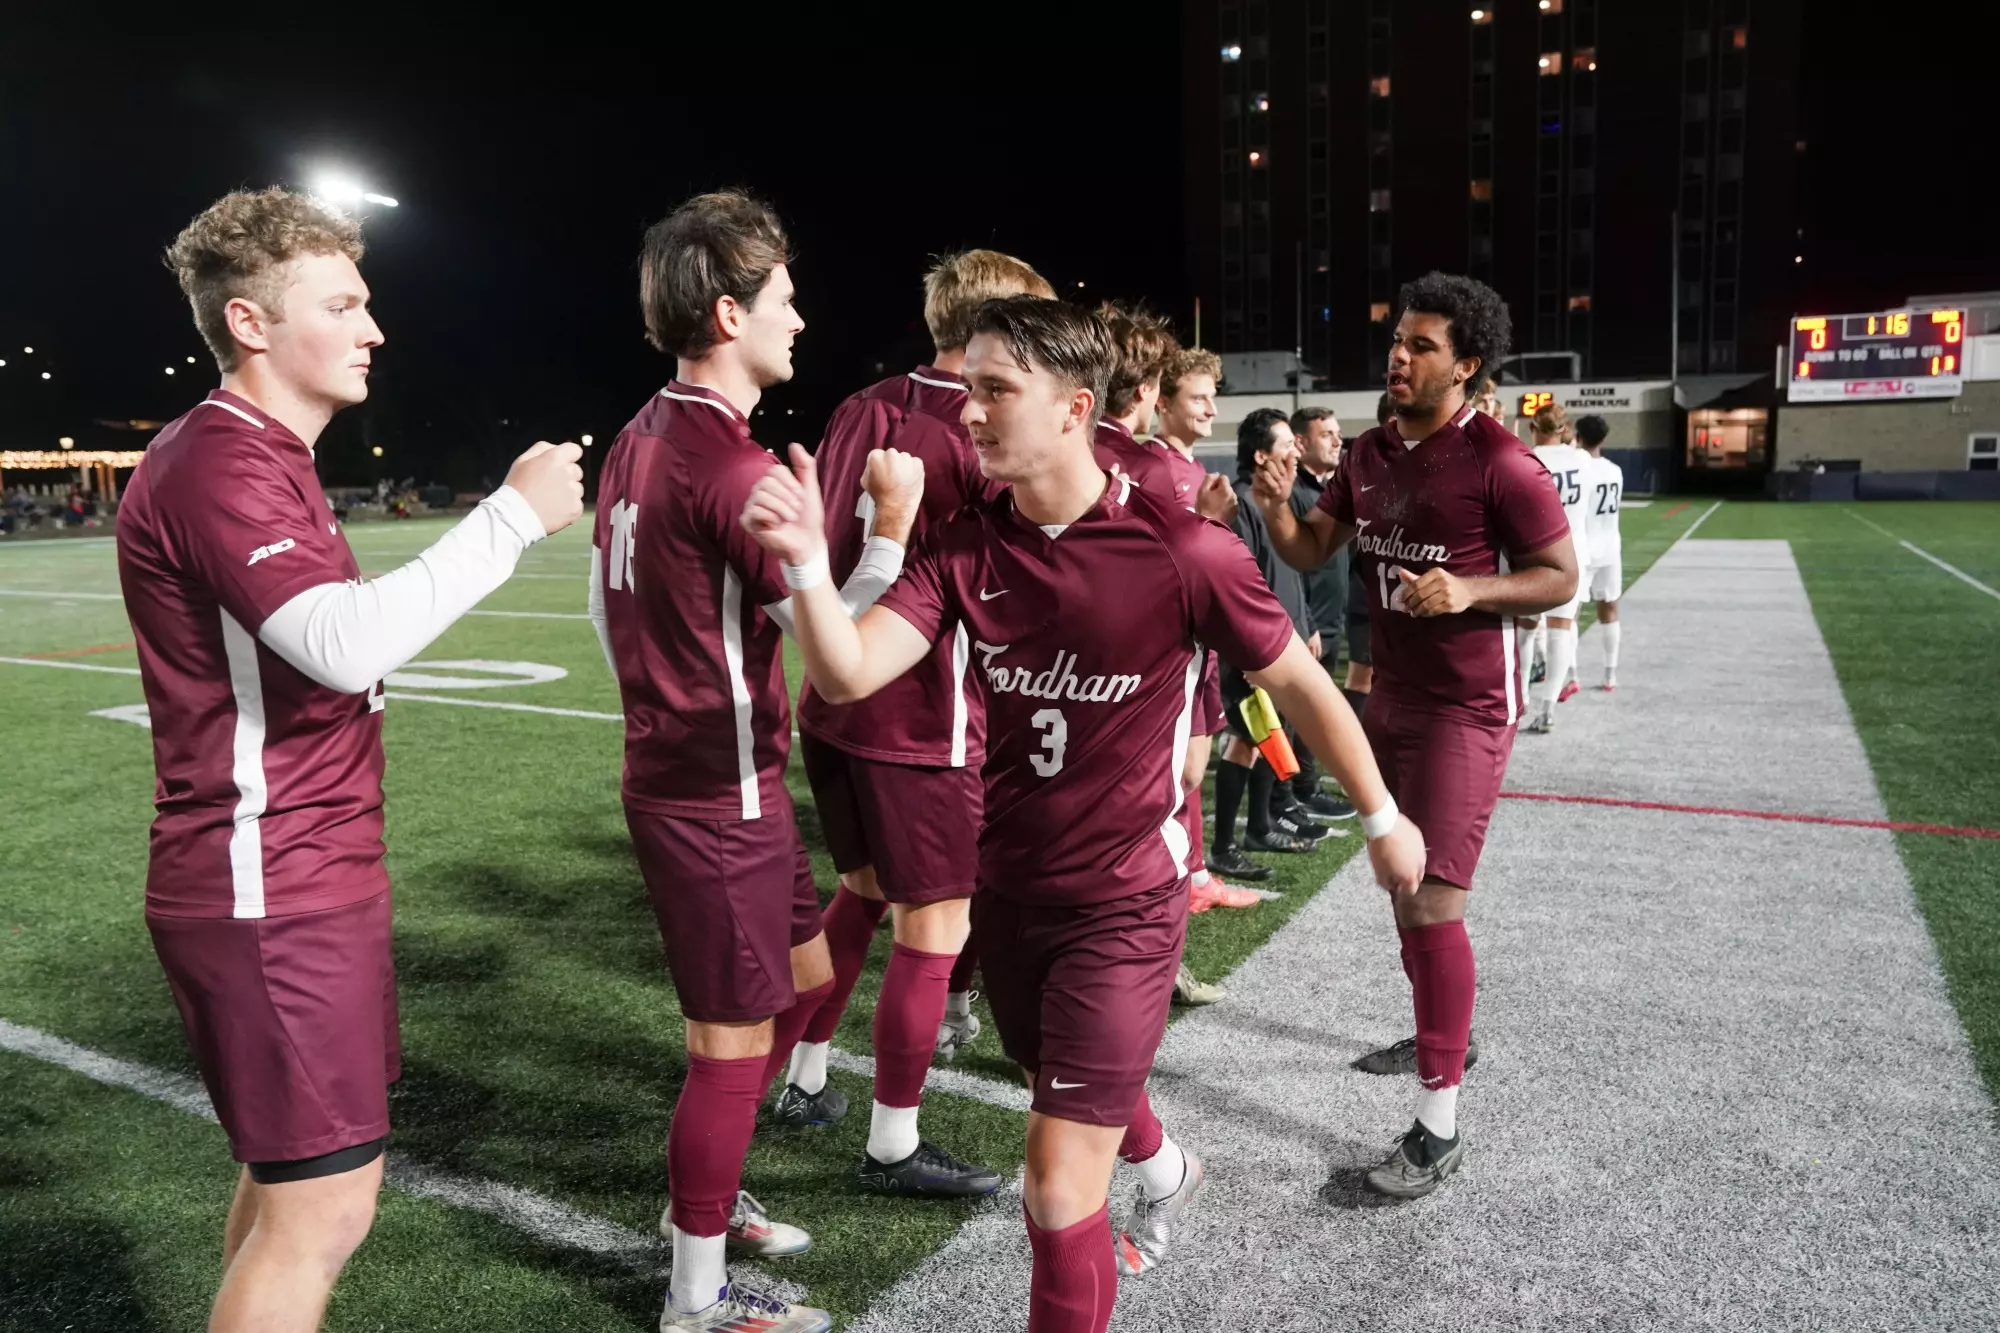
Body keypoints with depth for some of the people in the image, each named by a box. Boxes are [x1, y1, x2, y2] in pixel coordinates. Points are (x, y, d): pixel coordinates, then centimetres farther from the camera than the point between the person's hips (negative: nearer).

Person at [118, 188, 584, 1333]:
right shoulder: (216, 465, -17)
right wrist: (513, 513, -27)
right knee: (326, 1206, -3)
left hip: (308, 881, 11)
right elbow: (347, 642, -32)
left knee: (291, 1173, 21)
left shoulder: (264, 458, 16)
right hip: (274, 894, -11)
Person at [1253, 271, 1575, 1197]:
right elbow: (1308, 554, 6)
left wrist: (1469, 589, -26)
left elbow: (1561, 577, -10)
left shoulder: (1499, 462, -15)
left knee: (1432, 902, -10)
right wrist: (1275, 507, -15)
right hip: (1389, 697, 8)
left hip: (1466, 709, -8)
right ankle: (1440, 1036, 41)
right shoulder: (1369, 454, 6)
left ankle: (1439, 1127, 0)